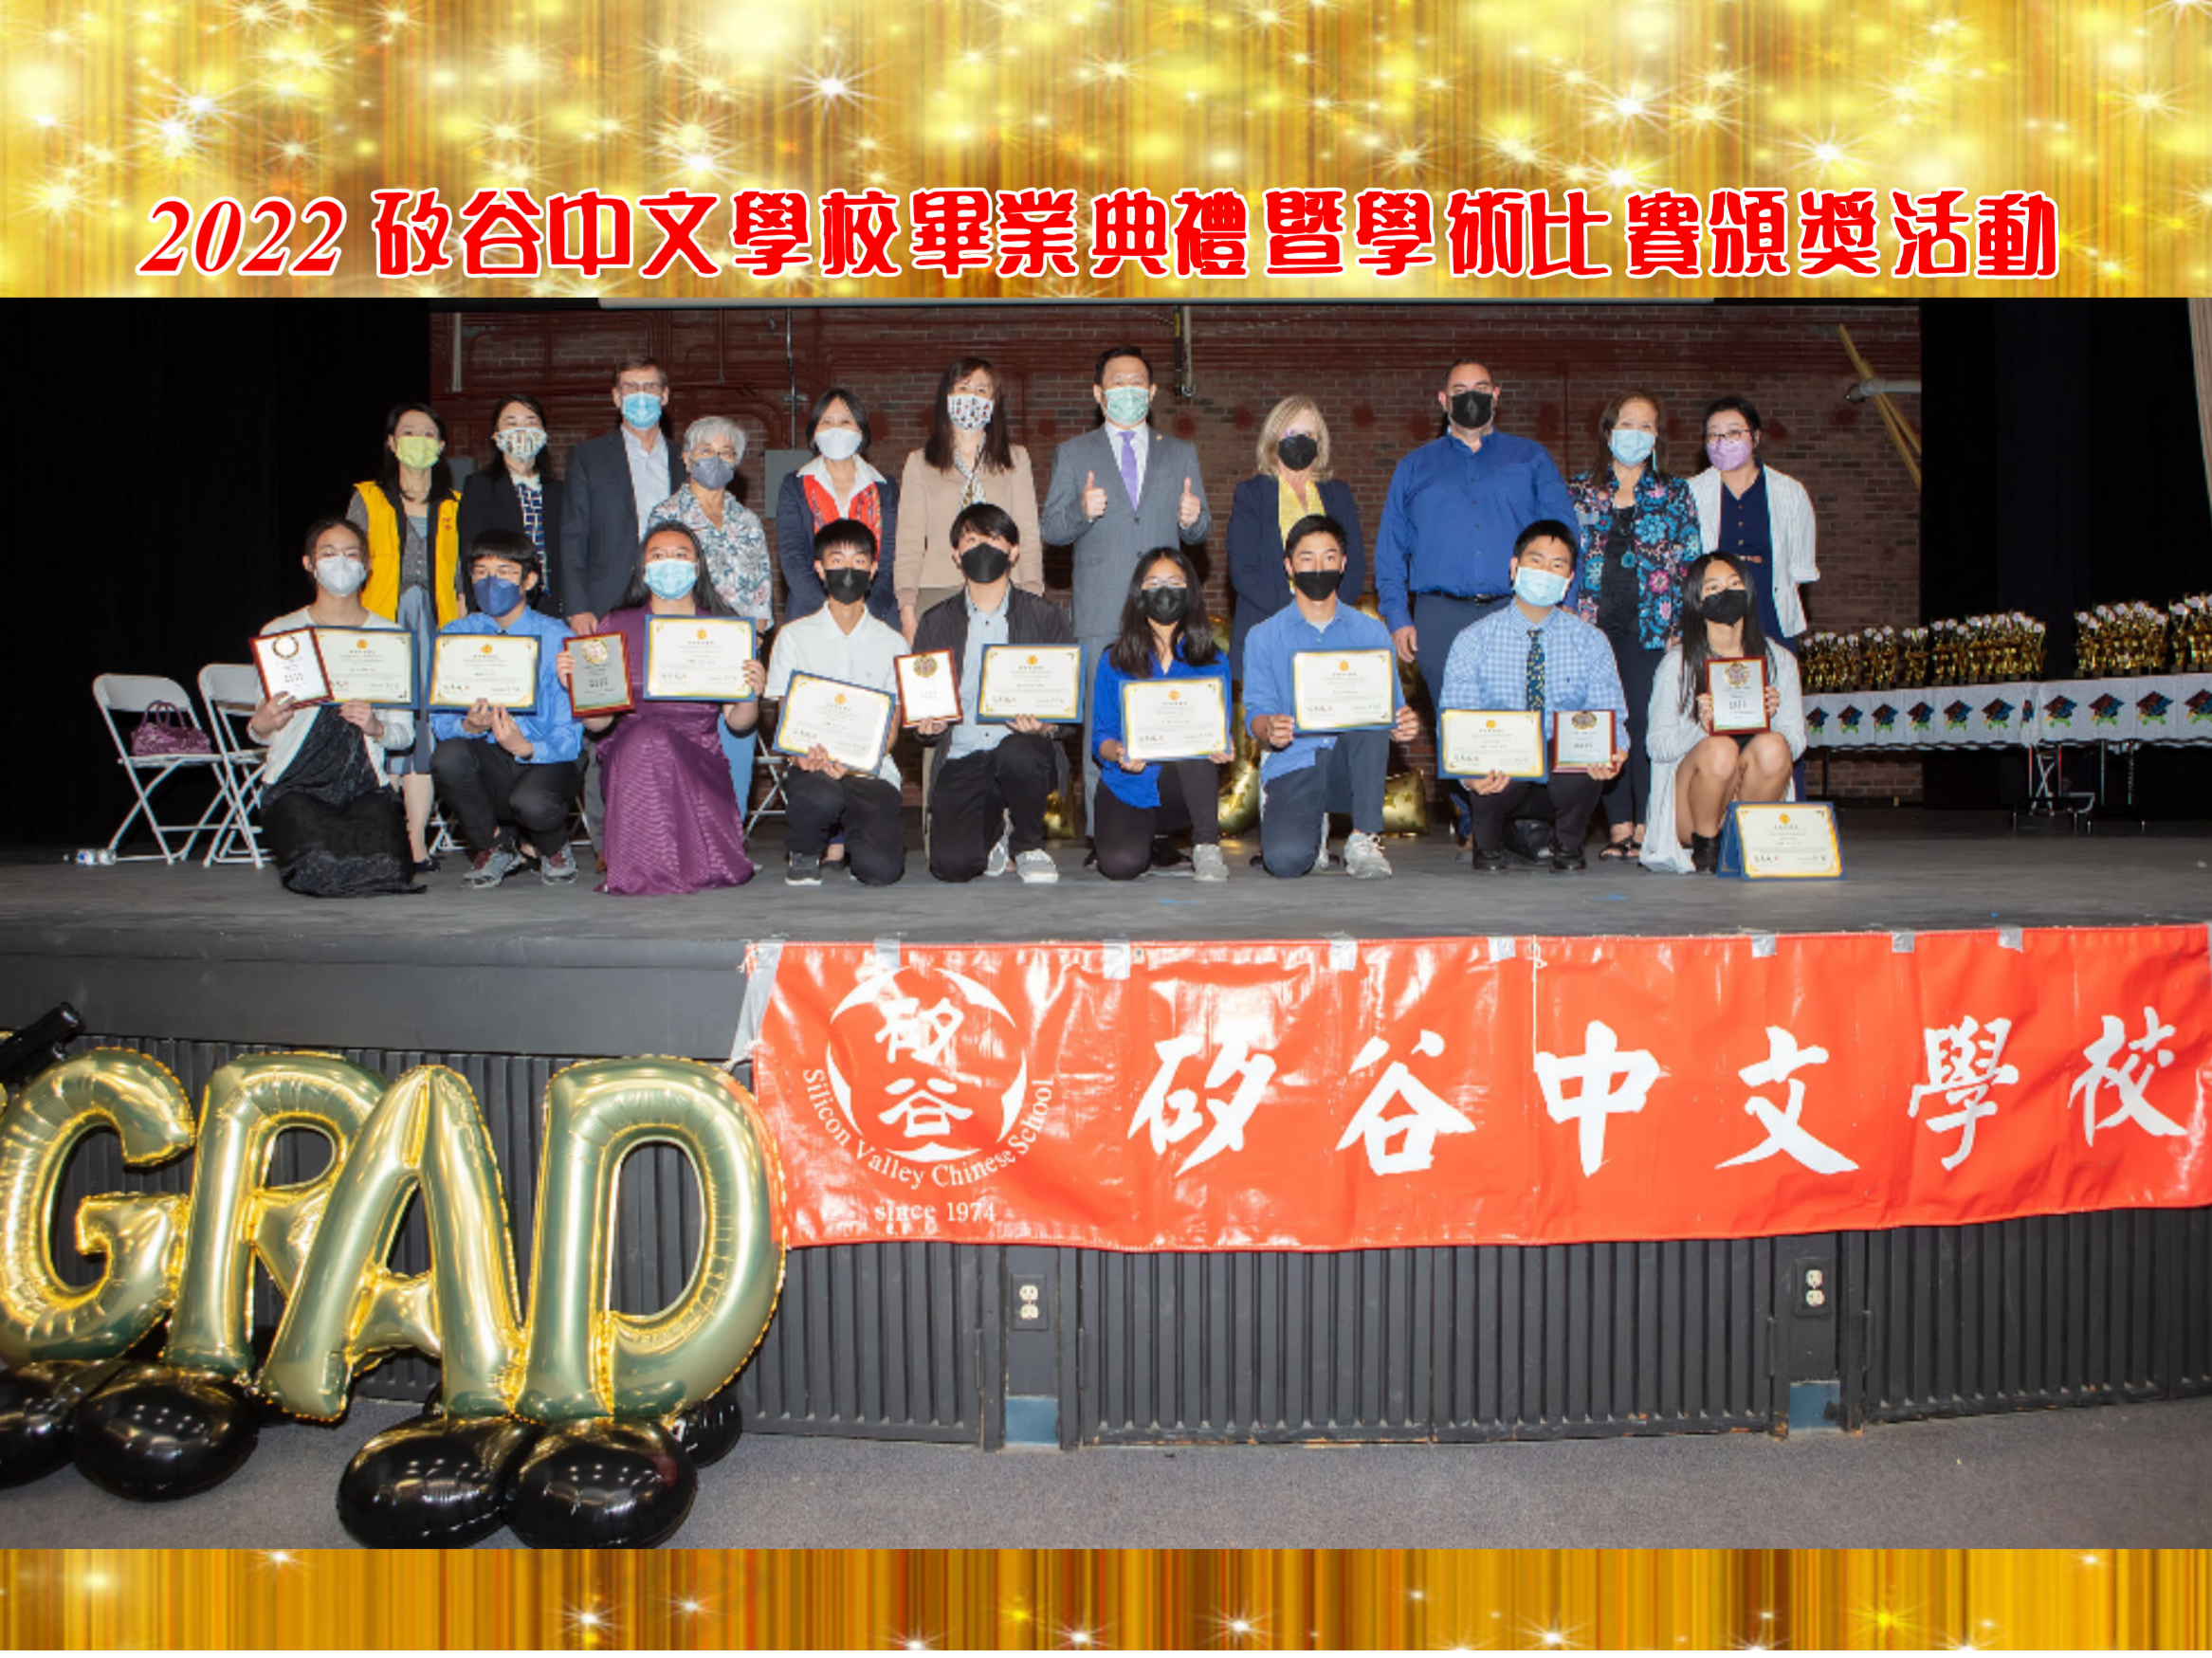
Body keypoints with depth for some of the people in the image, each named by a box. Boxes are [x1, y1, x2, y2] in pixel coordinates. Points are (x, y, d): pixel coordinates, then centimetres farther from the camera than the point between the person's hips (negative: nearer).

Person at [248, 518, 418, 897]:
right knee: (321, 873, -25)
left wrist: (375, 727, -16)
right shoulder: (280, 633, 6)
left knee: (385, 864, -26)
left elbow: (405, 733, 6)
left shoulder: (389, 635, 8)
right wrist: (261, 725, -16)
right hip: (296, 784, -1)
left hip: (365, 785, 1)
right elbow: (262, 731, 8)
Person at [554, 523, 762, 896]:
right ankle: (643, 865, -16)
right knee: (645, 735, -33)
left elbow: (737, 721, 6)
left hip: (699, 757, 1)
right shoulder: (616, 627, 10)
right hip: (630, 754, 0)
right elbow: (597, 721, 4)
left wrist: (753, 695, -15)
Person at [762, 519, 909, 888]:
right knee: (821, 796, -38)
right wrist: (804, 754, -19)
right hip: (811, 765, 0)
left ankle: (854, 841, 16)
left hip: (871, 770, 1)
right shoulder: (794, 636, 10)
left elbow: (892, 724, 5)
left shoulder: (892, 644, 11)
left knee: (879, 869, -23)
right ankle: (803, 854, -2)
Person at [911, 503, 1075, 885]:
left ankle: (1028, 844, -6)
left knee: (1017, 752, -39)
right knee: (951, 864, -22)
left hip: (1023, 750, -1)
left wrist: (1045, 726, -18)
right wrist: (928, 726, -11)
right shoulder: (935, 624, 14)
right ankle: (993, 833, 19)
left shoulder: (1047, 618, 9)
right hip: (962, 758, 1)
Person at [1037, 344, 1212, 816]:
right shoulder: (1073, 454, 14)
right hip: (1101, 614, -1)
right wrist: (1082, 511, -14)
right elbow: (1049, 529, 7)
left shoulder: (1180, 454, 18)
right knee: (1100, 720, -4)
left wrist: (1193, 518, -8)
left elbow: (1197, 534, 16)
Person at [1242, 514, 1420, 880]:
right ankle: (1313, 831, 10)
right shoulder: (1263, 638, 9)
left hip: (1350, 764, 1)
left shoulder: (1370, 631, 12)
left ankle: (1365, 839, -20)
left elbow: (1392, 708, 6)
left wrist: (1406, 725, -19)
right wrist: (1268, 730, -24)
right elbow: (1257, 713, 2)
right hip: (1292, 765, -1)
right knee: (1284, 860, -28)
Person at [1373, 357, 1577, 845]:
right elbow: (1390, 549, 15)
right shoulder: (1415, 468, 20)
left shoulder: (1531, 460, 18)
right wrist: (1397, 617, 2)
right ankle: (1472, 829, 6)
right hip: (1441, 617, 1)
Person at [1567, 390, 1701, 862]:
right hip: (1594, 624, 1)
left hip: (1652, 625, -1)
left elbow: (1691, 565, 9)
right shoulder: (1578, 490, 13)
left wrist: (1681, 628, -2)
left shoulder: (1675, 494, 12)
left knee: (1647, 723, -7)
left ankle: (1648, 827, -1)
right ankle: (1619, 827, 4)